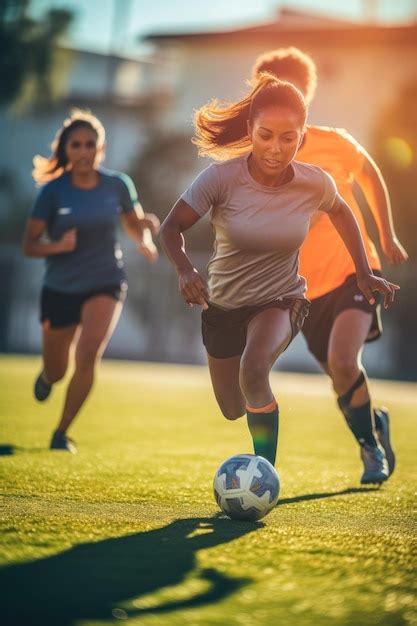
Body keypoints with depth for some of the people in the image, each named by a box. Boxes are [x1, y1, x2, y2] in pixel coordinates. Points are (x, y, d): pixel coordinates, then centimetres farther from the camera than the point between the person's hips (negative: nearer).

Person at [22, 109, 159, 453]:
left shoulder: (118, 185, -6)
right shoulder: (53, 191, -11)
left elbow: (135, 226, 8)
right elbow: (29, 245, -9)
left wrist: (145, 239, -15)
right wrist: (57, 246, -30)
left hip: (105, 285, 0)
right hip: (60, 289, 0)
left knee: (89, 354, -23)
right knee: (56, 371, 12)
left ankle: (62, 433, -6)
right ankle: (46, 376, 53)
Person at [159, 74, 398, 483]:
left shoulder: (315, 184, -17)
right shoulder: (222, 177, -24)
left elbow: (340, 213, 6)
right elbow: (172, 227, -19)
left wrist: (365, 273, 4)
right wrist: (185, 270, -38)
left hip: (281, 300, -1)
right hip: (222, 304, 2)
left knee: (253, 369, -35)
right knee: (233, 411, 16)